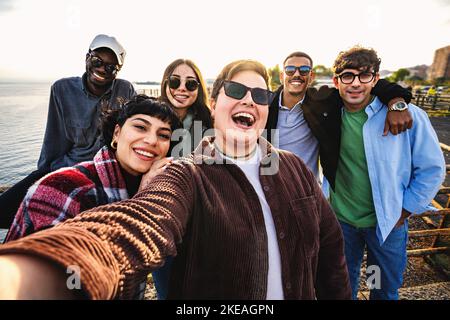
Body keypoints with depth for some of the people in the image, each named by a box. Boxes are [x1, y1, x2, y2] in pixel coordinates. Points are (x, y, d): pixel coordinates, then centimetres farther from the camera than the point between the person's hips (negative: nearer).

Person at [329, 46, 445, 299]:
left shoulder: (409, 116, -17)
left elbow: (432, 169, -7)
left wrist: (404, 211, -5)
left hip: (388, 223, -1)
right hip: (342, 219, 2)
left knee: (386, 289, 23)